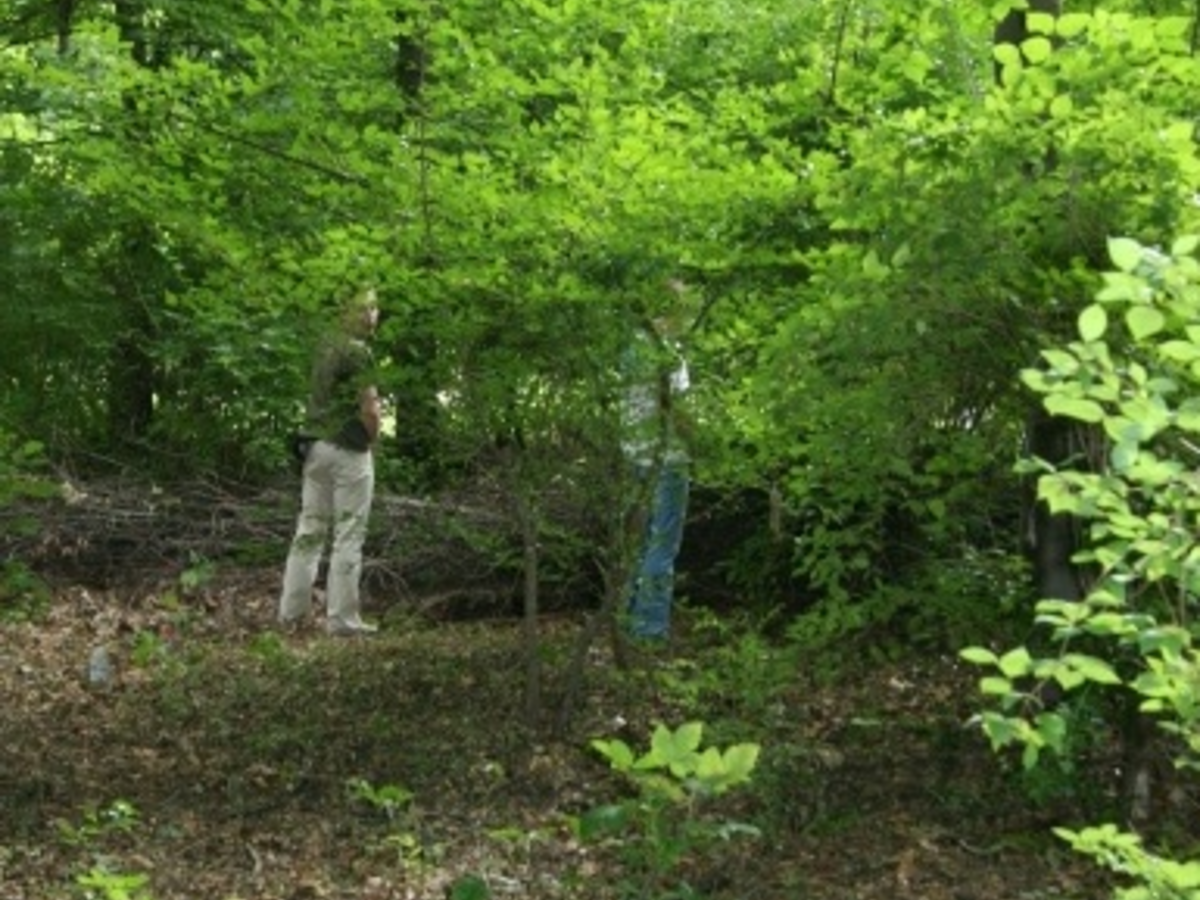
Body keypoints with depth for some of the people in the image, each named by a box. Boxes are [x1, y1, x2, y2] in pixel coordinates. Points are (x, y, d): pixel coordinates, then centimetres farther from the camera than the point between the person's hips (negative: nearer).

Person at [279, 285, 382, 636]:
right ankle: (342, 618, 0)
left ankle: (292, 610, 16)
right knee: (348, 535, -2)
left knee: (310, 529, 13)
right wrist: (372, 439, -1)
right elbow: (369, 410, -18)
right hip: (349, 450, -8)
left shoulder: (324, 350, 11)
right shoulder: (358, 353, -14)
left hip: (317, 446, 8)